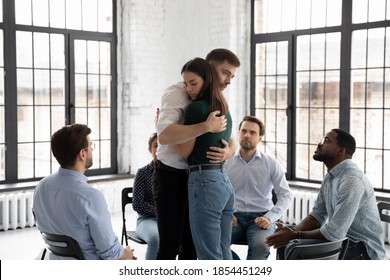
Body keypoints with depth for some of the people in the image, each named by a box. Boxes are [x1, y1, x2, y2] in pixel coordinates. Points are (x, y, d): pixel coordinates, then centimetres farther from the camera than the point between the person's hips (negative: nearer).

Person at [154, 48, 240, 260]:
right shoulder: (178, 93, -17)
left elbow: (229, 140, 3)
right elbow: (164, 135, -33)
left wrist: (228, 151, -21)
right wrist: (207, 127, -37)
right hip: (171, 177, -7)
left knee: (192, 244, 14)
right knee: (170, 245, -2)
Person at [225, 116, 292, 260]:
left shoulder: (271, 163, 4)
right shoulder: (226, 162, 7)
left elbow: (285, 195, 1)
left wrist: (270, 217, -14)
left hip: (260, 218, -1)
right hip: (234, 217, 2)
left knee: (260, 246, -35)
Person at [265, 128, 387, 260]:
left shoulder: (351, 180, -26)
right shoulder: (331, 176, 7)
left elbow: (334, 233, -28)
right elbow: (317, 215, 10)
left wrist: (296, 235, -14)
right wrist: (293, 232, -9)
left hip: (363, 249, -10)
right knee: (285, 244, 8)